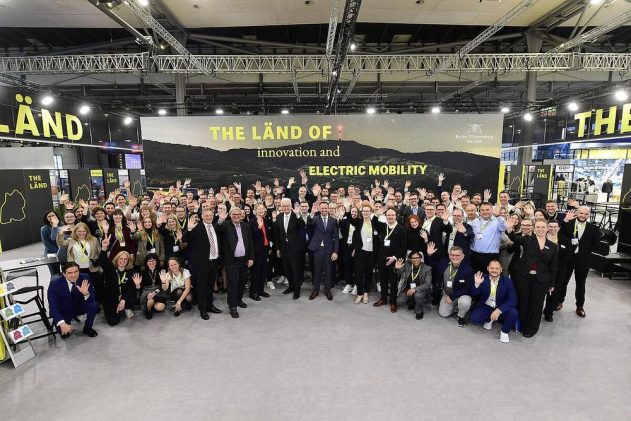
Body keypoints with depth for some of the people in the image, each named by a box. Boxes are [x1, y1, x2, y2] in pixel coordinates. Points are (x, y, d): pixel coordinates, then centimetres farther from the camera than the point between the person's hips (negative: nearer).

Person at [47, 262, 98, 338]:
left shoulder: (85, 278, -19)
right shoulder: (55, 283, -22)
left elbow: (92, 300, -18)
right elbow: (53, 307, -23)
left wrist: (86, 293, -42)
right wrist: (62, 323, -38)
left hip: (79, 306, 2)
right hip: (63, 311, -1)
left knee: (93, 305, -28)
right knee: (64, 331, -24)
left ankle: (87, 327, -1)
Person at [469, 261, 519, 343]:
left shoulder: (507, 281, -11)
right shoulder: (482, 278, -10)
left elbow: (513, 300, -18)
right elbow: (473, 294, -9)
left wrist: (499, 310, -33)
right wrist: (477, 284, -32)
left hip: (501, 308, 0)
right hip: (485, 307, 1)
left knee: (513, 313, -30)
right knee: (474, 319, -23)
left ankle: (504, 331, 0)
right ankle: (489, 319, 12)